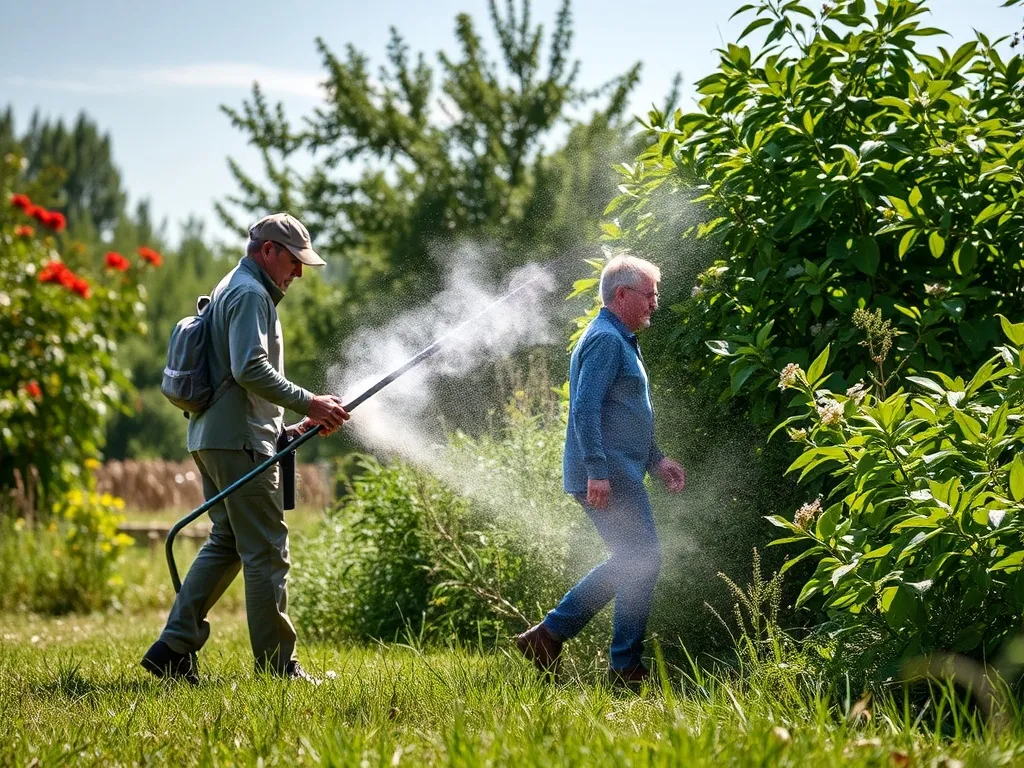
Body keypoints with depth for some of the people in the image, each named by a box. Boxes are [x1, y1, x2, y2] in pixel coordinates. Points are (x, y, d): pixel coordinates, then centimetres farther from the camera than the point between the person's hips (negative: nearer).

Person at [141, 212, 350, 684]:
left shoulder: (231, 291, 24)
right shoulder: (250, 294, -10)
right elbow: (251, 370, -23)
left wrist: (295, 428, 19)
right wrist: (309, 403, -17)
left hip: (212, 439, 10)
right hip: (240, 440, -10)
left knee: (226, 544, 13)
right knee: (266, 552, -5)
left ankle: (173, 649, 8)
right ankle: (277, 665, 0)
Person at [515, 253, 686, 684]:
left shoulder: (620, 341, 22)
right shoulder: (605, 340, -12)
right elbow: (585, 410, -22)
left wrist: (657, 460, 22)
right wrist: (597, 472, -27)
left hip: (617, 475, 11)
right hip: (607, 477, -11)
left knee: (631, 562, 15)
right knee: (642, 561, -7)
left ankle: (548, 636, 14)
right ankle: (626, 668, -1)